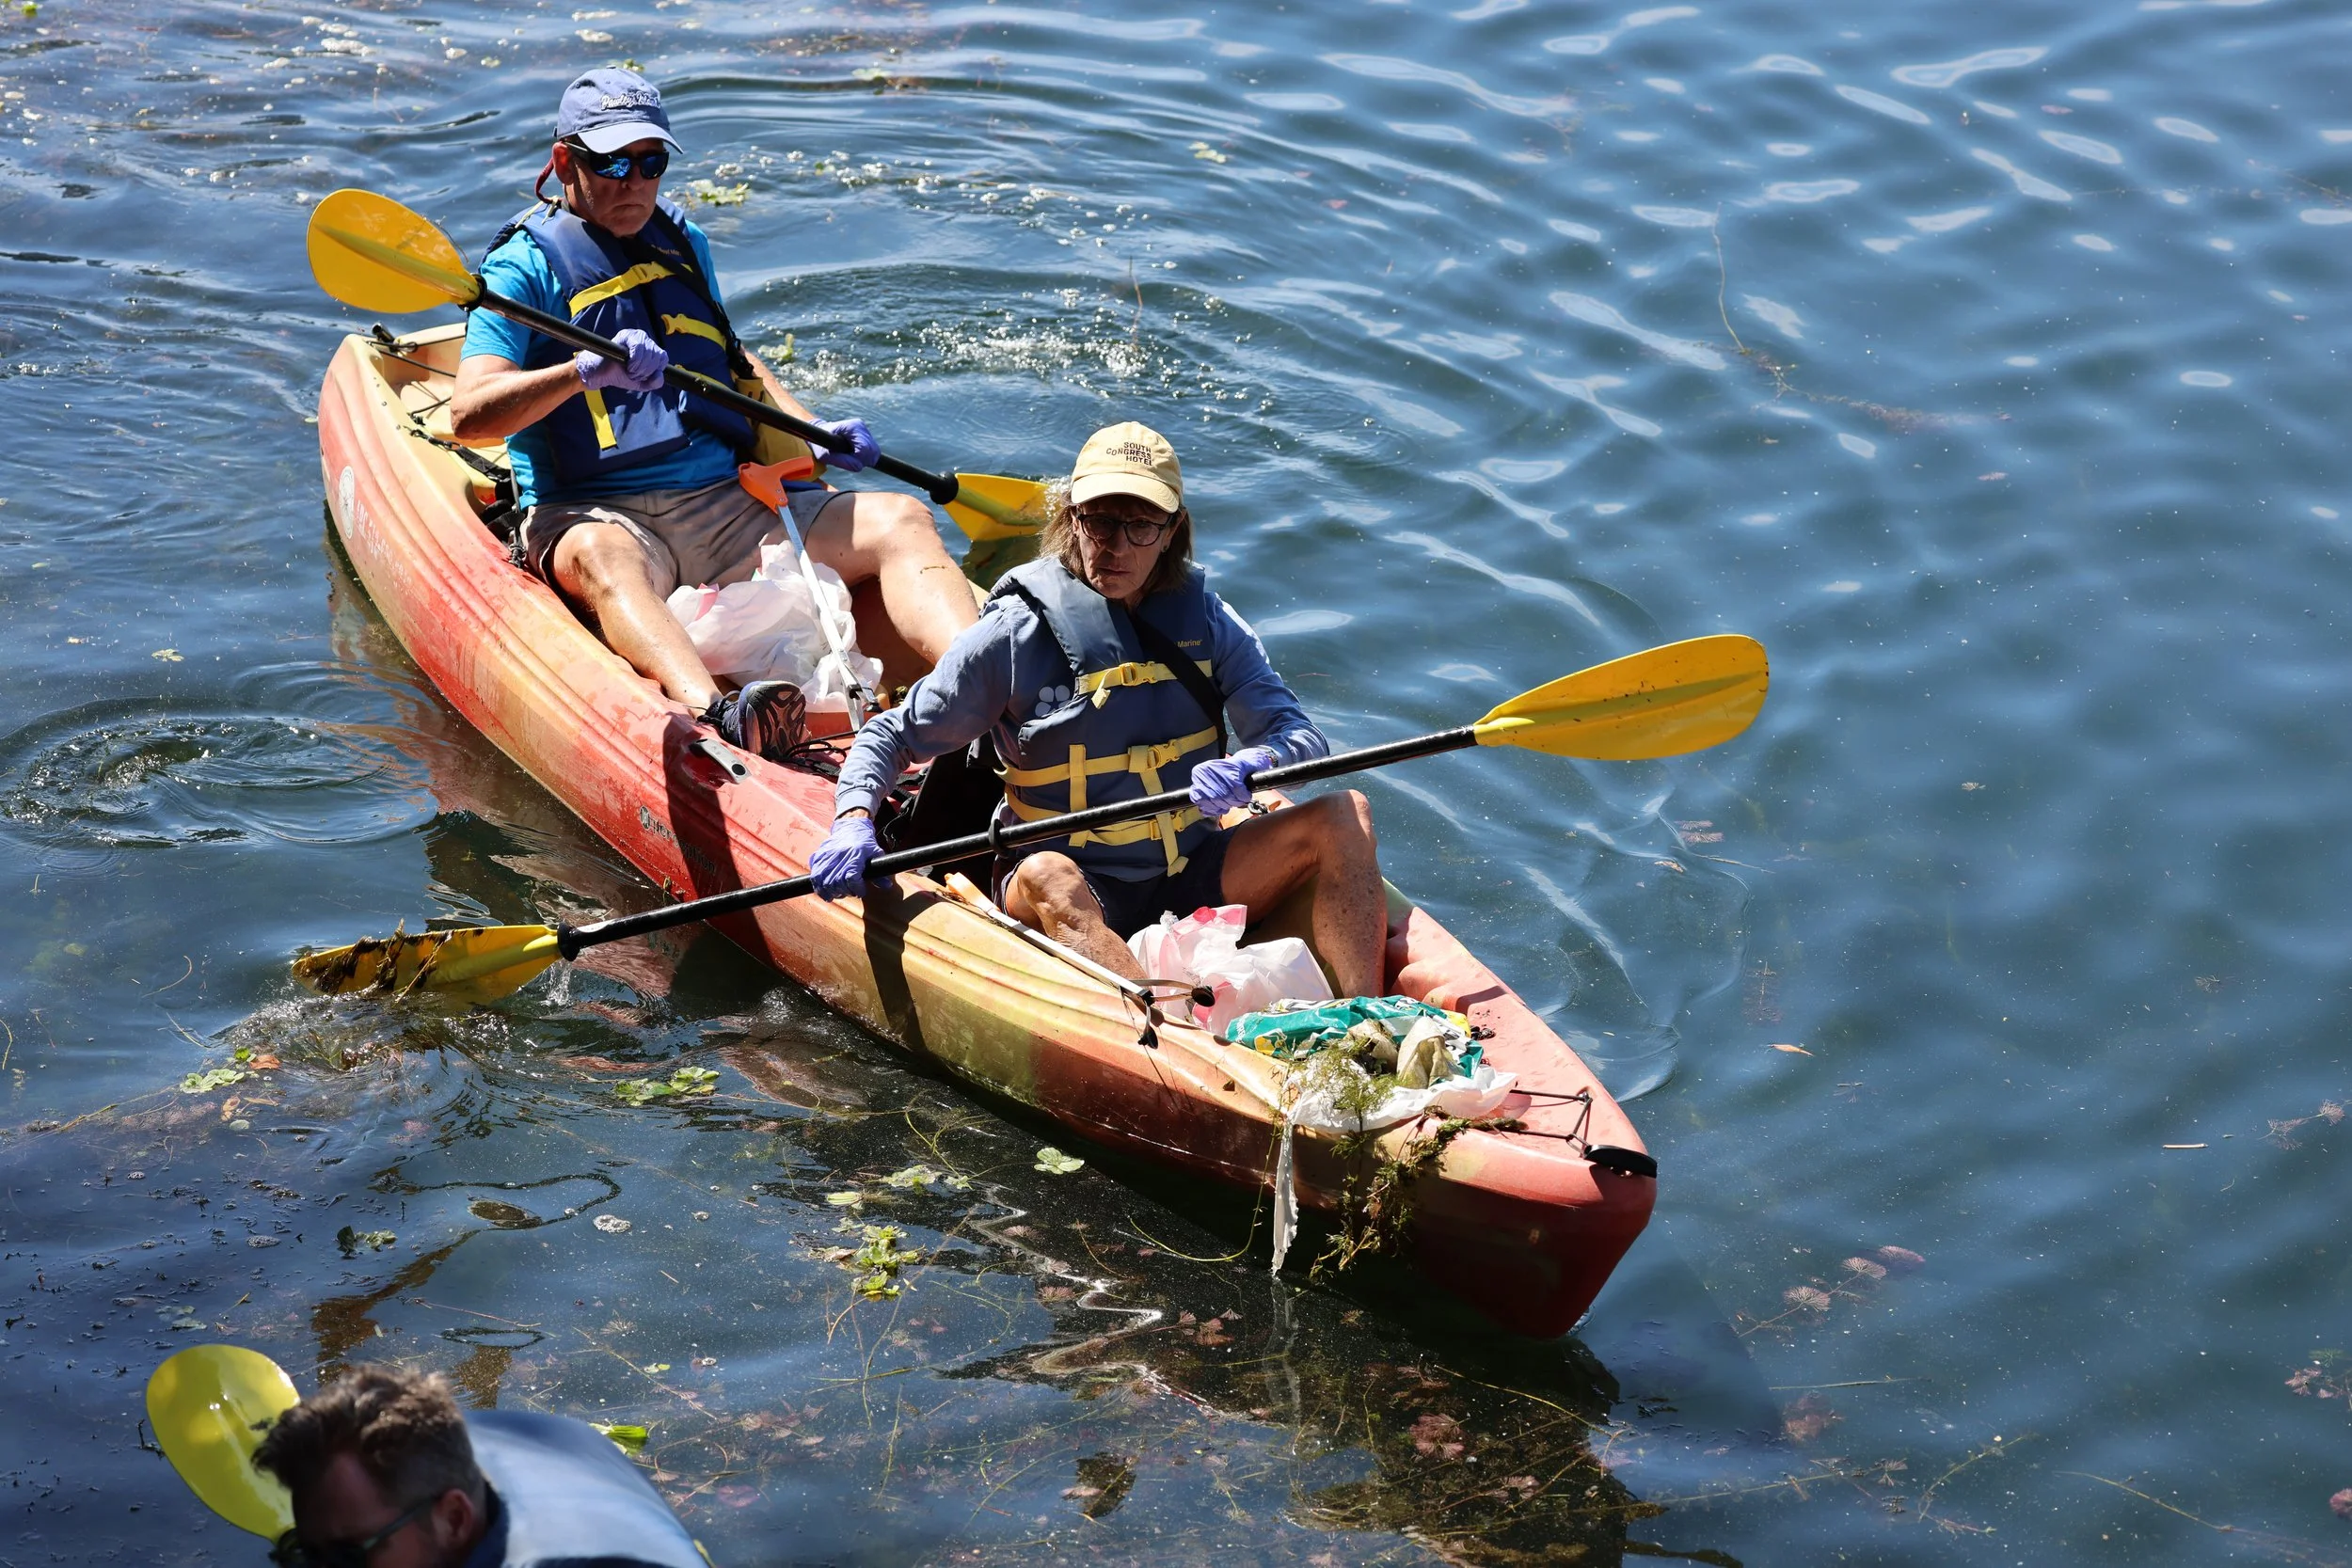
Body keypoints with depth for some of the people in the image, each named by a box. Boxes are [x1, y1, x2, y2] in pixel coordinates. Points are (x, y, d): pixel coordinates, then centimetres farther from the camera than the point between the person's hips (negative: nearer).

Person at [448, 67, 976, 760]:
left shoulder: (682, 242, 21)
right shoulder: (526, 265, 0)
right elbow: (469, 416, -13)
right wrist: (587, 372, -27)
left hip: (731, 505, 6)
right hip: (596, 515, -6)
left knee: (900, 520, -13)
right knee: (602, 557, -41)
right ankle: (714, 717, -68)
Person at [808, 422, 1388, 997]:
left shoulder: (1205, 622, 3)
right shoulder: (1016, 634, -6)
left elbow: (1304, 739, -6)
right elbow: (890, 735, 1)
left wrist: (1250, 767, -30)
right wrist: (853, 822, -20)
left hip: (1191, 879, 4)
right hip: (1079, 887, -4)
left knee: (1343, 814, -14)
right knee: (1048, 878, -38)